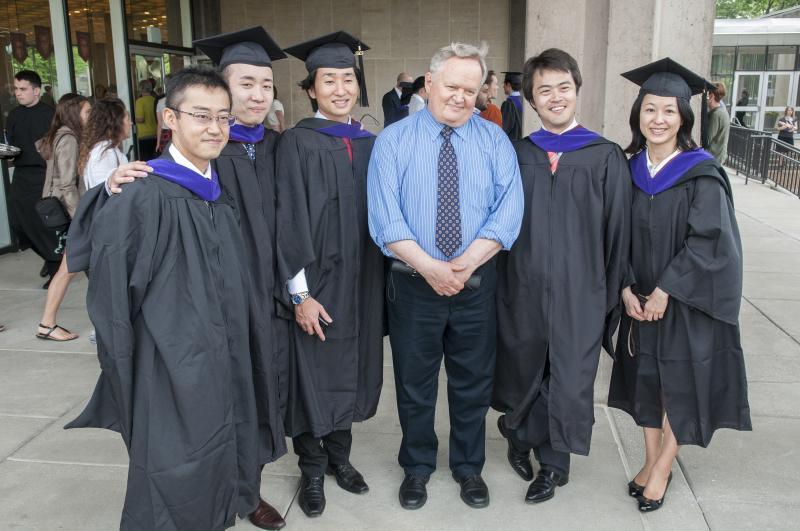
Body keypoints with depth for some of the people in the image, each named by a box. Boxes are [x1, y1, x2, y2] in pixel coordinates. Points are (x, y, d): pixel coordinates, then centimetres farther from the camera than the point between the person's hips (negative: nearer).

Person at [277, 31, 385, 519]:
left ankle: (340, 456, 33)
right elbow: (290, 219, -12)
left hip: (362, 281, 5)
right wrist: (300, 293, -16)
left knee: (350, 370, 15)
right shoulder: (297, 142, -9)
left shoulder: (369, 143, 7)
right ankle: (312, 469, 25)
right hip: (318, 281, -5)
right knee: (314, 374, 6)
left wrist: (381, 277, 7)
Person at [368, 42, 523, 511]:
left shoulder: (494, 140, 1)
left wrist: (466, 262, -20)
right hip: (413, 283, -1)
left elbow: (509, 208, -8)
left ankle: (469, 468, 37)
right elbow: (385, 217, -12)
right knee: (415, 384, 14)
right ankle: (417, 468, 36)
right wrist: (430, 266, -23)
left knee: (473, 383, 16)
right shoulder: (393, 141, -3)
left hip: (478, 283, 1)